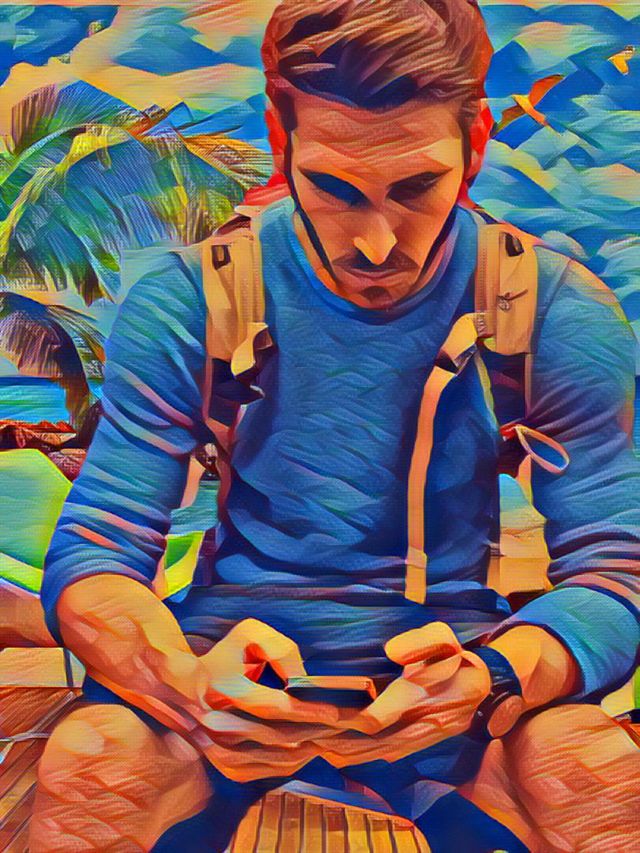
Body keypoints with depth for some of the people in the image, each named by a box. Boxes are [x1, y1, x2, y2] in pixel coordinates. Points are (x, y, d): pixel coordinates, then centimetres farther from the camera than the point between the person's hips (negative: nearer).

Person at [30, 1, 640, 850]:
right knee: (89, 763, -29)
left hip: (449, 646, 1)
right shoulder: (186, 302, -9)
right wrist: (185, 685, -34)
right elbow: (91, 555, -11)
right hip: (240, 639, 0)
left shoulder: (561, 313, -8)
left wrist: (489, 678, -33)